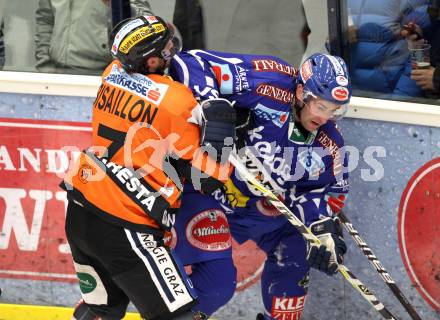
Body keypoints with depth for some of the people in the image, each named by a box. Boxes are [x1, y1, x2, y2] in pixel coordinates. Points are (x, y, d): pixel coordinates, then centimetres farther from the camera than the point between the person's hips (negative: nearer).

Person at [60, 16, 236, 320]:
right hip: (122, 226, -8)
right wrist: (218, 132, -16)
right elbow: (206, 180, -10)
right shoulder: (178, 102, -16)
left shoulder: (113, 75, 0)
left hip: (80, 210, 8)